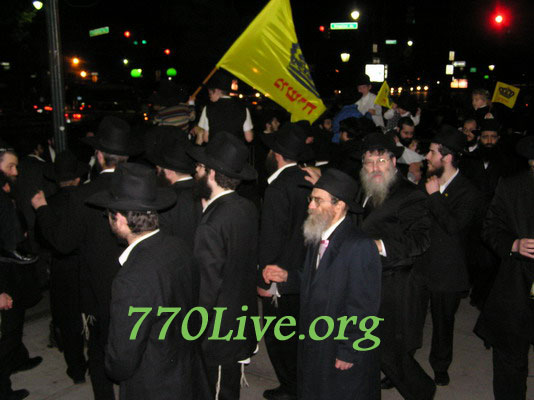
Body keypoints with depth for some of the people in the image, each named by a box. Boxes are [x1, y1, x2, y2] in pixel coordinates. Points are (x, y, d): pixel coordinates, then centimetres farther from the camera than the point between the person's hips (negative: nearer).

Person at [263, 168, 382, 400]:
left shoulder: (359, 246, -24)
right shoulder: (317, 237, 2)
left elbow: (363, 307, -22)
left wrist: (348, 353, -18)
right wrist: (287, 276, -1)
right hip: (314, 346, 8)